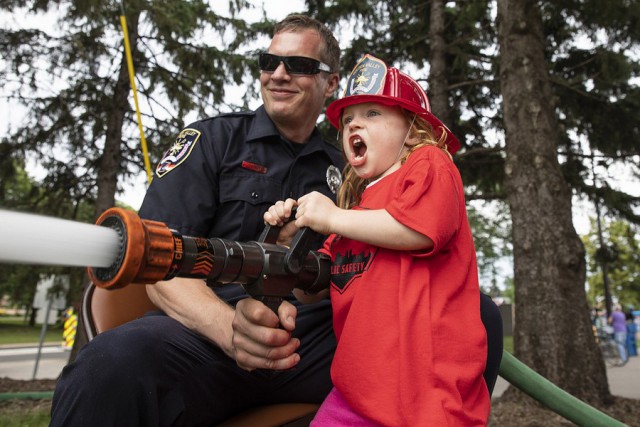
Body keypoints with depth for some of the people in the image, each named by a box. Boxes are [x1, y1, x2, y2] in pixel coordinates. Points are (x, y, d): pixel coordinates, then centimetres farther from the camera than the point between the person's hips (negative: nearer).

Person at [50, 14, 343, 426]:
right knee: (112, 365, -34)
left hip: (317, 342, 3)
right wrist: (228, 324, -23)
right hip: (208, 332, -2)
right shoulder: (211, 140, 6)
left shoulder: (342, 168, 16)